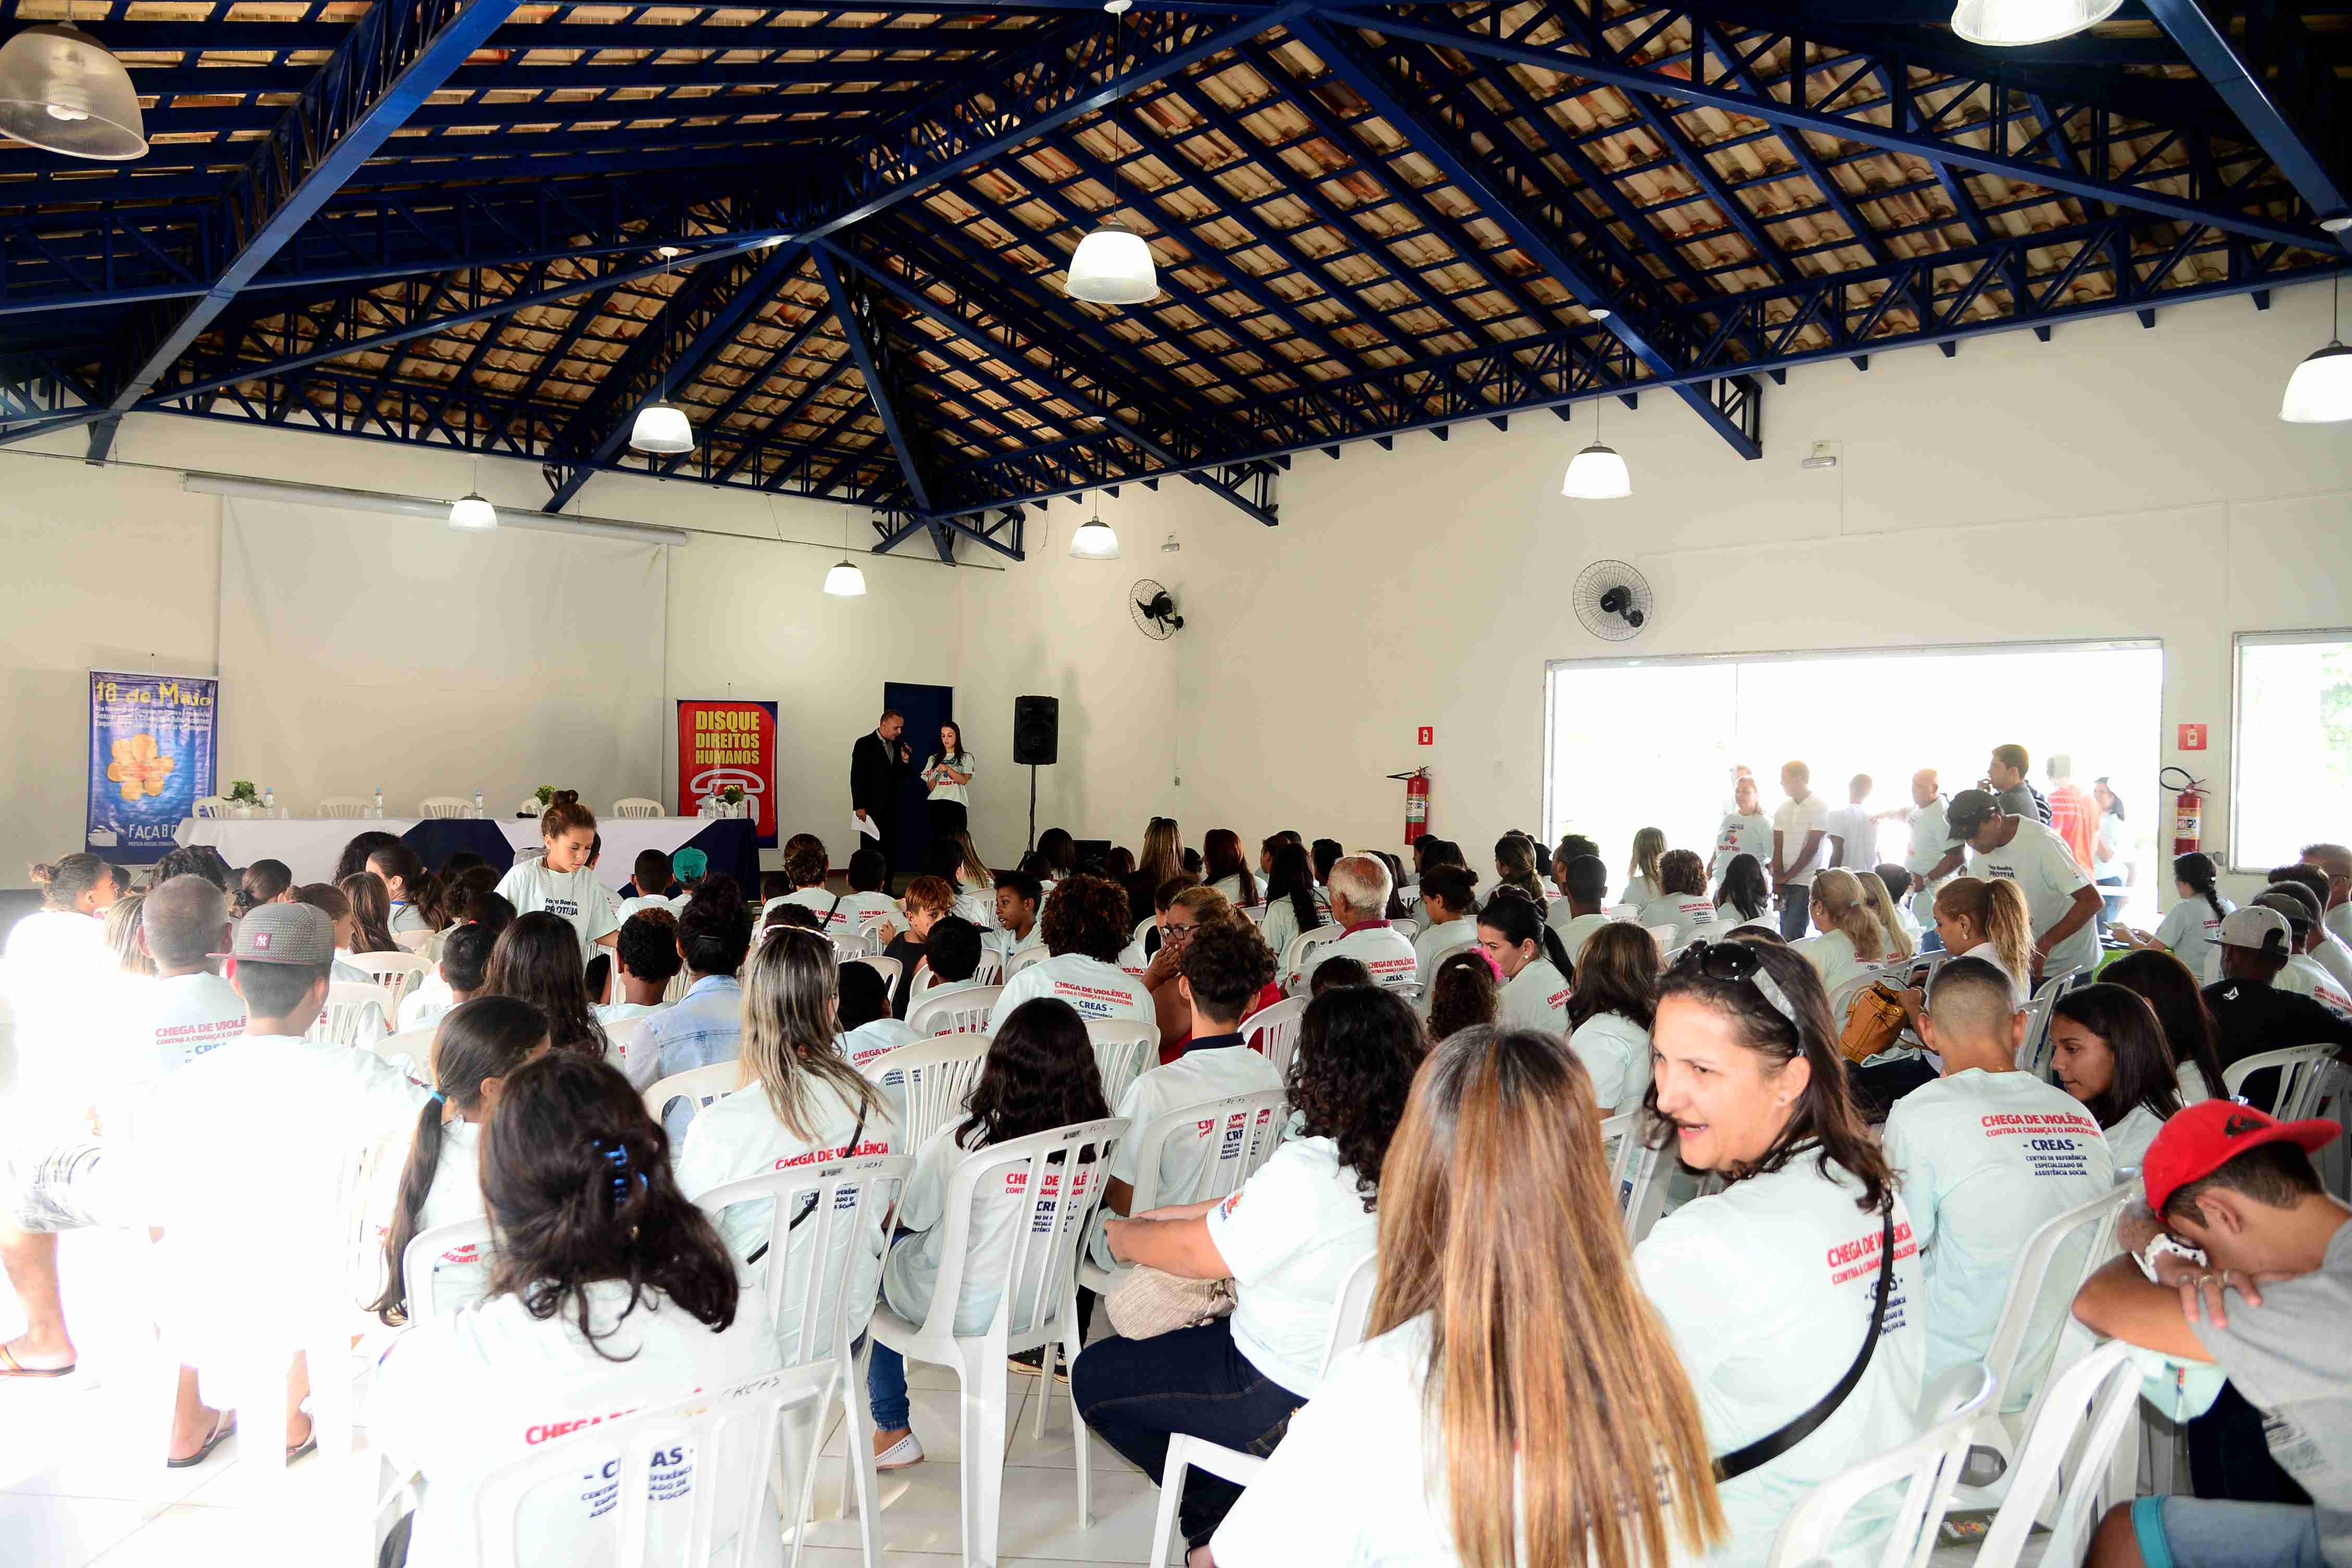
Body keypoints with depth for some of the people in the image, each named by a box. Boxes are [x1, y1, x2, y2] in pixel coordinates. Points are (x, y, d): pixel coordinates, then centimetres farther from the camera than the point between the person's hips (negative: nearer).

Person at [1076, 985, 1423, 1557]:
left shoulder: (1306, 1171, -31)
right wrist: (1169, 1216, 9)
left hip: (1292, 1401, -8)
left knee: (1093, 1377, 9)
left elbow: (1196, 1252, -17)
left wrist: (1124, 1237, 3)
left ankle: (1217, 1515, 16)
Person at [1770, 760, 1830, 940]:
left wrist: (1787, 876, -9)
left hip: (1807, 883, -6)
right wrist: (1778, 879, -5)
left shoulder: (1819, 807, -6)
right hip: (1786, 881, 6)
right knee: (1786, 934, 6)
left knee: (1792, 935, -13)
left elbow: (1812, 848, -10)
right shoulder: (1783, 808, 11)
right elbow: (1778, 846, 6)